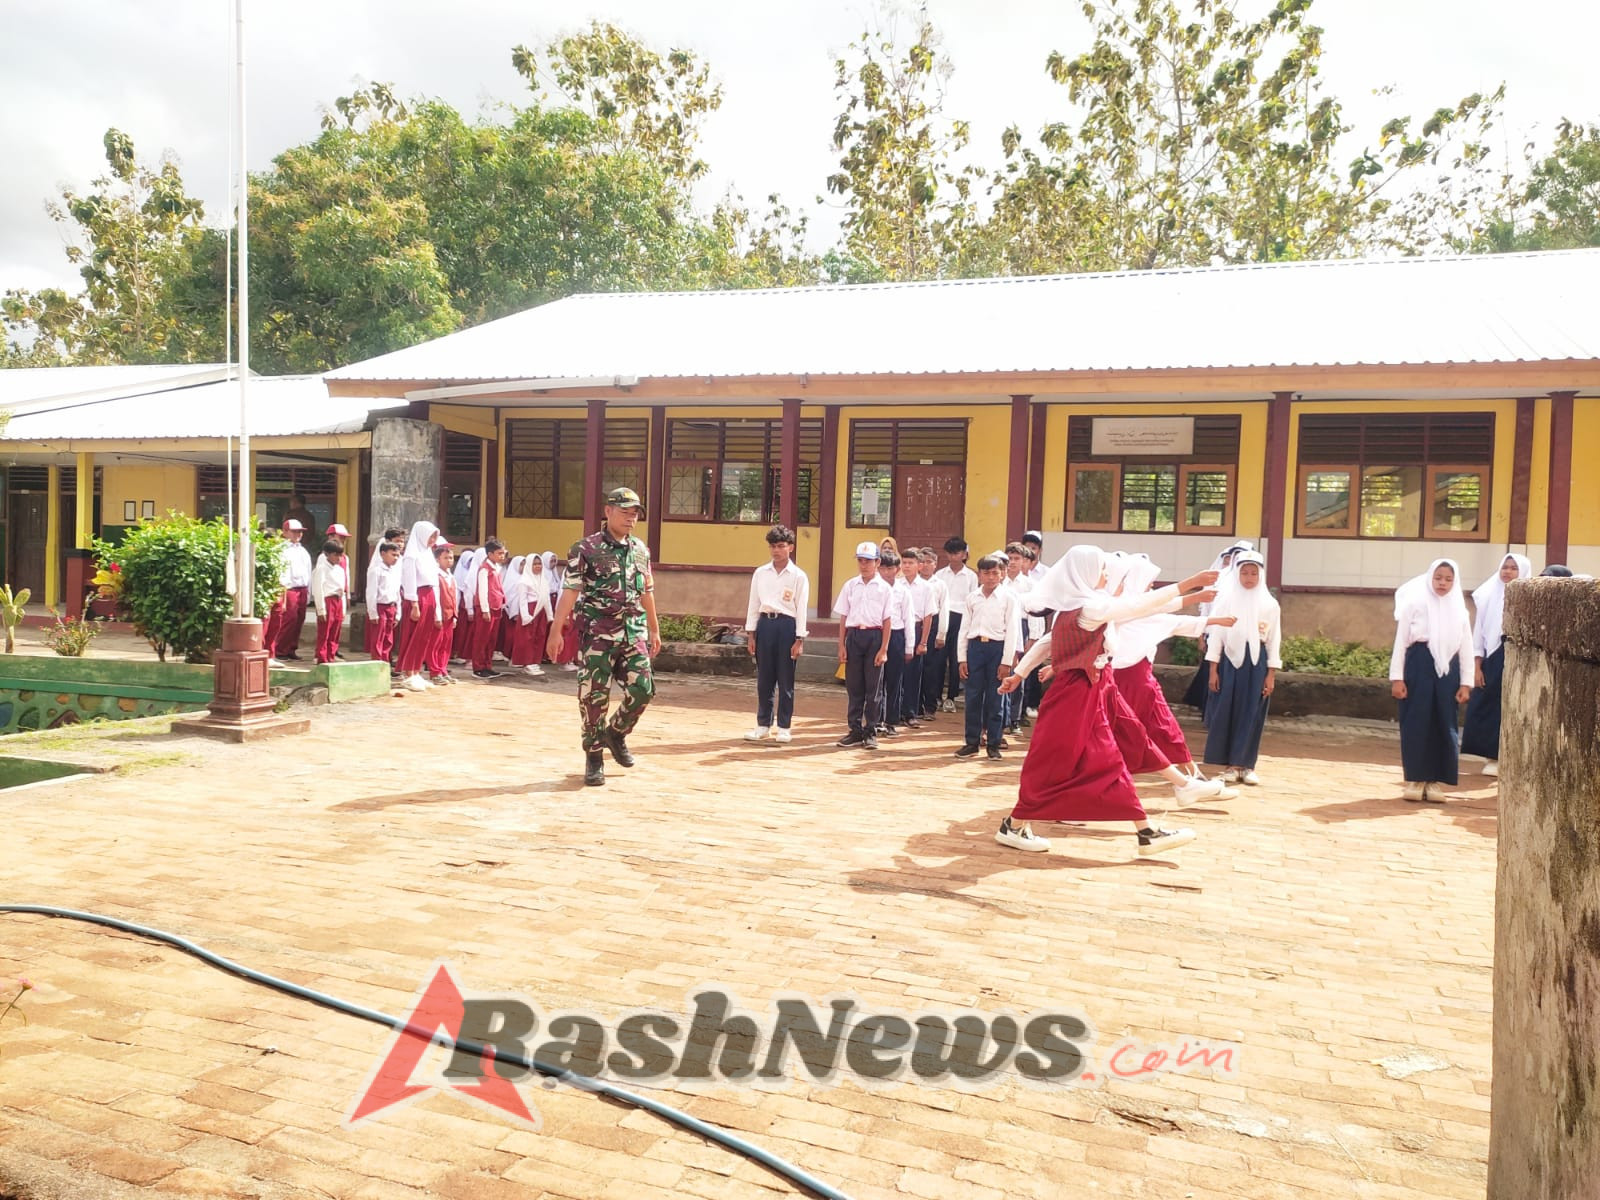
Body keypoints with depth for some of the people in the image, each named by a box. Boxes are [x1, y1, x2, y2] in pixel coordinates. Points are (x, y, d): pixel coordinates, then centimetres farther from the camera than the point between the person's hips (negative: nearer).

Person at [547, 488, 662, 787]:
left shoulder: (641, 550, 11)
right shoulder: (586, 549, -5)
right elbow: (570, 591, -9)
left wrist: (654, 629, 21)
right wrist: (556, 631, -13)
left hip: (634, 632, 5)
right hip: (598, 633, -5)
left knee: (642, 689, -2)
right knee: (594, 695, -1)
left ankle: (616, 734, 25)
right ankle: (594, 756, 13)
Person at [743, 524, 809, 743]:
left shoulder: (798, 576, -1)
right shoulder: (760, 573, 7)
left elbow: (802, 608, -2)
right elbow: (753, 604, 9)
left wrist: (799, 639, -7)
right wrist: (750, 634, 5)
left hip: (787, 625, -3)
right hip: (765, 623, 3)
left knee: (785, 680, 3)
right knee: (764, 679, 7)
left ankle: (784, 727, 12)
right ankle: (763, 724, 17)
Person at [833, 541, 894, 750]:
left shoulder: (884, 588, 0)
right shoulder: (850, 586, 7)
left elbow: (887, 621, -2)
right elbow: (843, 617, 8)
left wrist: (883, 649, -7)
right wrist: (841, 645, 3)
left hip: (874, 636, -2)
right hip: (854, 635, 3)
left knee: (873, 686, 2)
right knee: (853, 685, 6)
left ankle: (871, 732, 10)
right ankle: (855, 730, 15)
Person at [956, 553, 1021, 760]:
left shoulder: (1008, 597, -2)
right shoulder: (972, 597, 7)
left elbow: (1012, 630, -3)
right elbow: (964, 628, 9)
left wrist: (1007, 661, -8)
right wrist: (961, 658, 4)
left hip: (997, 648, -2)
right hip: (975, 646, 3)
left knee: (994, 699, 3)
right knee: (973, 697, 5)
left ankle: (993, 743, 13)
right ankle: (971, 742, 14)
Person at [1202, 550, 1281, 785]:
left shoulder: (1270, 604, 4)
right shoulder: (1226, 599, 1)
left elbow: (1274, 641, 6)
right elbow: (1216, 635, 1)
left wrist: (1271, 674, 0)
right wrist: (1213, 670, -4)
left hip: (1257, 662, 1)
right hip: (1230, 660, -1)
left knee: (1252, 715, 2)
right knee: (1227, 712, 0)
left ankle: (1246, 765, 10)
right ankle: (1230, 765, 8)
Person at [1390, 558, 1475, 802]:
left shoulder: (1459, 609, 12)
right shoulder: (1415, 603, 3)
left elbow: (1466, 647, 11)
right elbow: (1400, 640, 1)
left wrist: (1465, 683, 4)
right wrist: (1397, 677, -6)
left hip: (1448, 668, 3)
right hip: (1418, 665, -3)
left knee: (1444, 725, 3)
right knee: (1416, 723, -2)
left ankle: (1436, 781, 11)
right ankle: (1415, 779, 6)